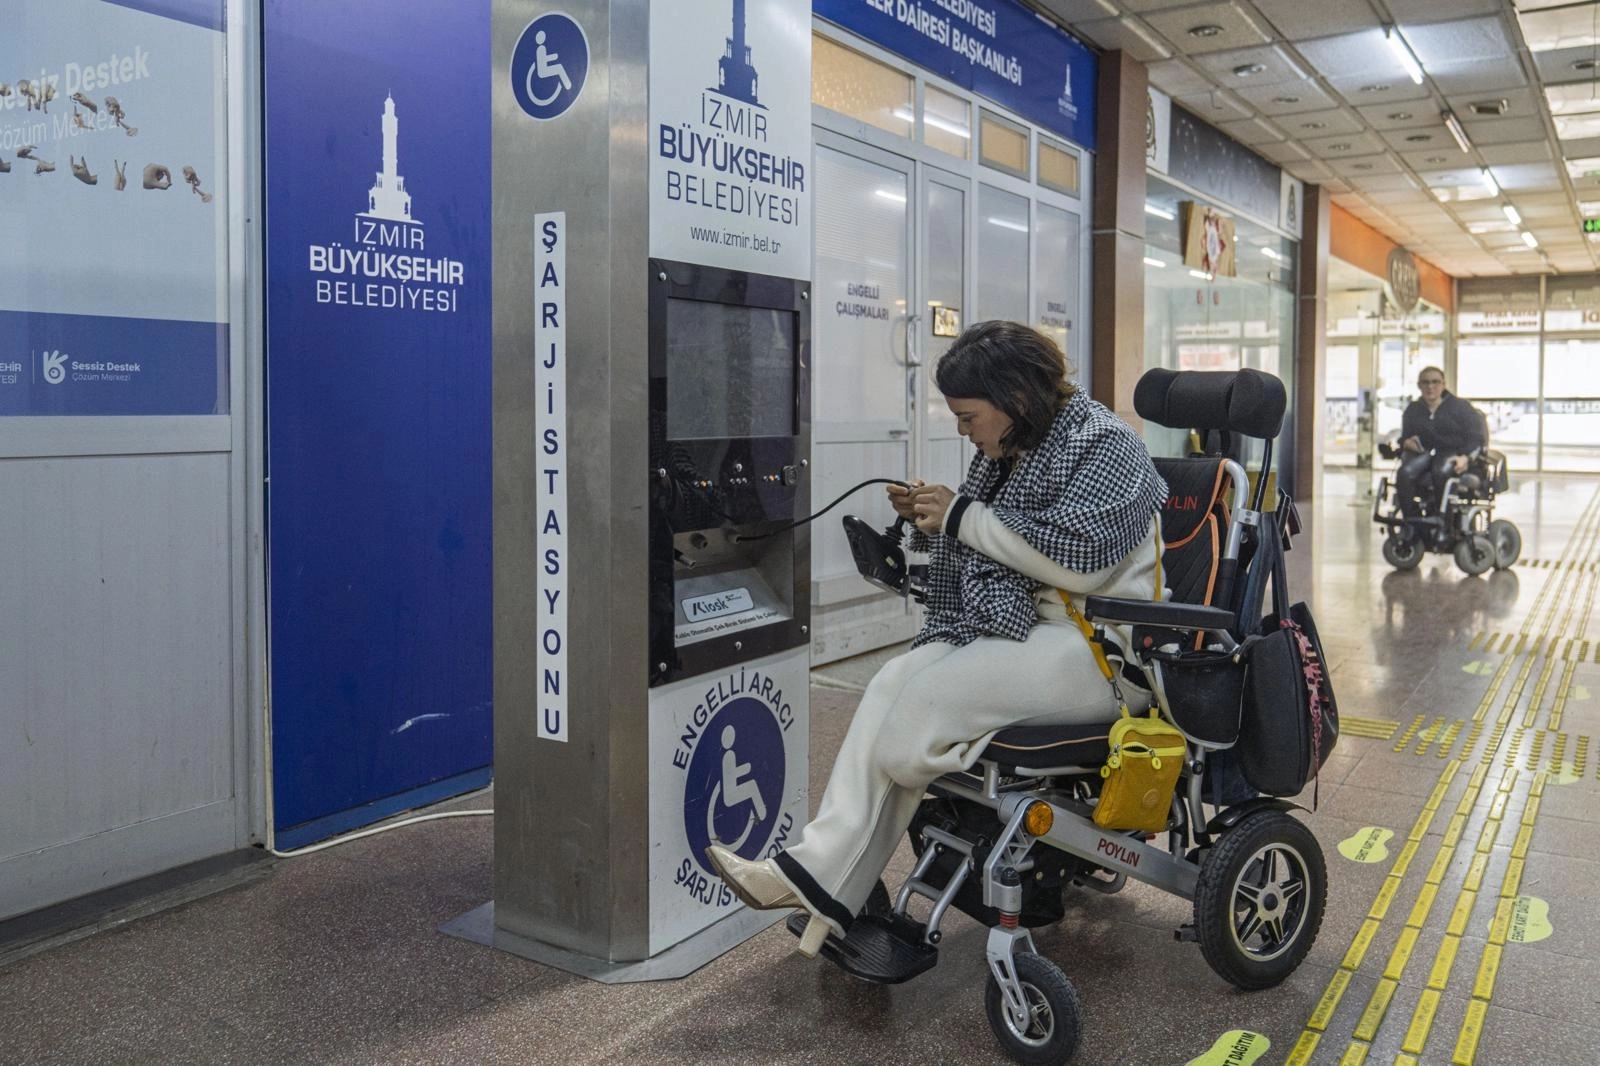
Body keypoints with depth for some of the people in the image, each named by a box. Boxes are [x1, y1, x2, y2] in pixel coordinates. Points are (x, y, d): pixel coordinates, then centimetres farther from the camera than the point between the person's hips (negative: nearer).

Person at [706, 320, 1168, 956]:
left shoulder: (1102, 445, -9)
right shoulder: (1007, 449, 16)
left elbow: (1078, 559, -23)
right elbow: (986, 555, 23)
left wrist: (962, 516, -16)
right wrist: (929, 523, 2)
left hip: (1095, 647, -8)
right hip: (1016, 628, 8)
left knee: (933, 692, -25)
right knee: (896, 682, -16)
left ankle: (821, 880, -6)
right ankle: (825, 887, -18)